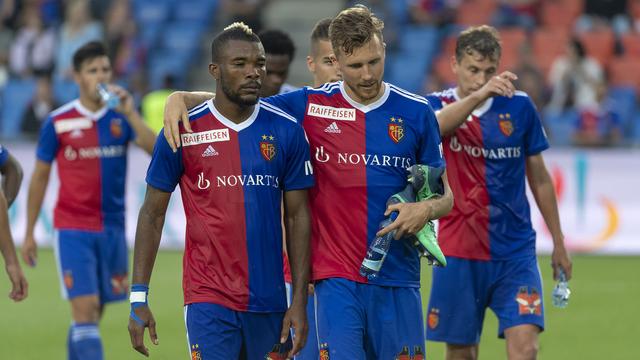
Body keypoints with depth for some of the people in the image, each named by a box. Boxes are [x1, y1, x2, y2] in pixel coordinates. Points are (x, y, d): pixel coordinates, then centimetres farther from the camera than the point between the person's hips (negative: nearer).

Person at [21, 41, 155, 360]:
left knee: (94, 313, 10)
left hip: (112, 228, 3)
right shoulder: (57, 122, -2)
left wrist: (130, 113, -23)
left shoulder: (121, 117, 3)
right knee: (85, 308, -13)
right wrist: (29, 233, 6)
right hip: (72, 229, -3)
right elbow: (39, 178, 6)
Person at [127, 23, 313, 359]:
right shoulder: (183, 132, -2)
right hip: (208, 301, -3)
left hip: (269, 302, 3)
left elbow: (298, 216, 6)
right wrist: (138, 298, -2)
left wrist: (299, 301, 0)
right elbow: (152, 214, 3)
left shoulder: (287, 131, 3)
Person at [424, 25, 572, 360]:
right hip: (459, 253, -1)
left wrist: (558, 243, 15)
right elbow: (437, 125, -30)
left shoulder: (519, 107, 3)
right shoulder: (436, 105, -3)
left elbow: (539, 178, 13)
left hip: (515, 250, 1)